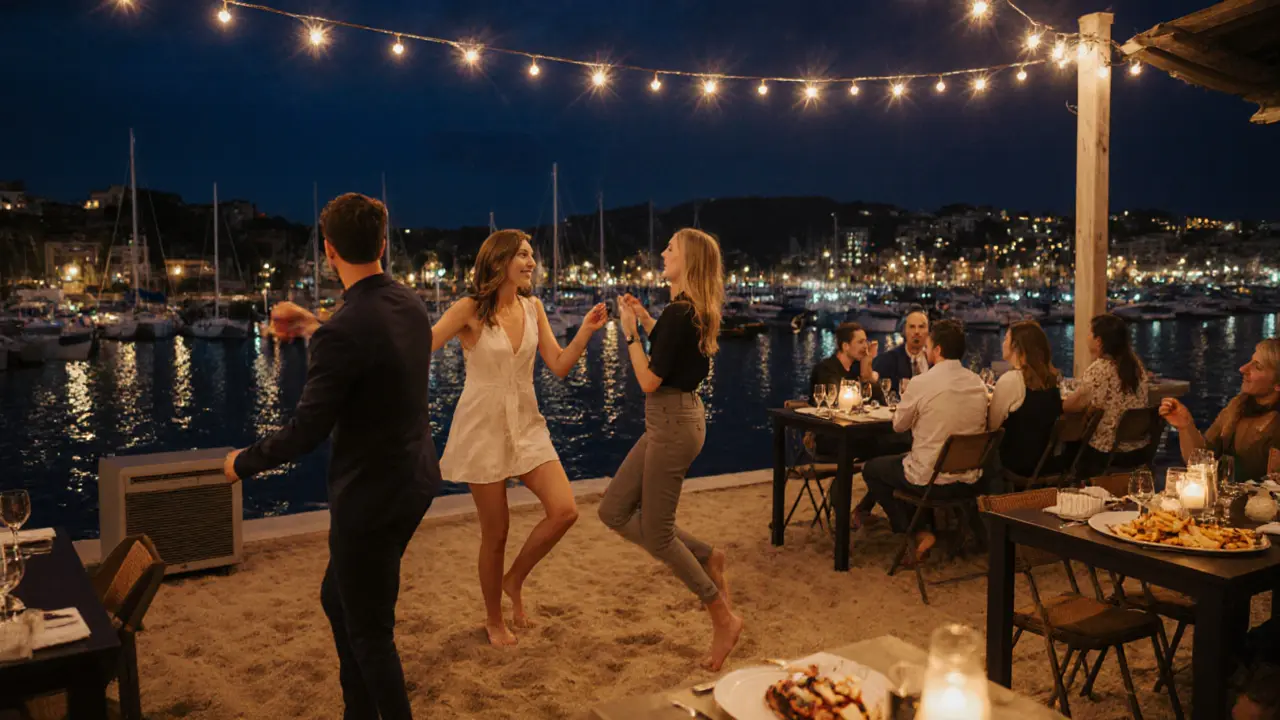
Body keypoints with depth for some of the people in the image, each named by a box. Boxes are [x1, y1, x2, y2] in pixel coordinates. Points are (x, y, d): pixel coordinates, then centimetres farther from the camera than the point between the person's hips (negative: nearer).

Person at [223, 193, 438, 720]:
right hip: (412, 481, 9)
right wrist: (311, 327, 24)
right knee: (339, 599, 26)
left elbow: (306, 432, -21)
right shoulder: (410, 305, 1)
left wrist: (243, 463, -3)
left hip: (371, 494, -9)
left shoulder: (343, 330, -25)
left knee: (369, 630, 10)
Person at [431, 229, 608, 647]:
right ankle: (494, 619, 28)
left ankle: (515, 581, 18)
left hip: (526, 425, 5)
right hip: (483, 428, -4)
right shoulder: (470, 310, -11)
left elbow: (559, 366, 3)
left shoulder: (533, 307, 3)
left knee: (564, 511, -9)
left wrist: (585, 331, -10)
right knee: (495, 532, 4)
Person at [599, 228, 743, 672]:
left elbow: (649, 381, -20)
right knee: (614, 511, 14)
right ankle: (705, 558, 19)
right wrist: (645, 320, 18)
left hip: (673, 424, -10)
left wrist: (630, 333, -11)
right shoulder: (694, 311, 8)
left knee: (656, 534, 2)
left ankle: (723, 618, 15)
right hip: (670, 421, 10)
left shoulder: (679, 312, -20)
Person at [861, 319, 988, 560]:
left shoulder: (921, 383, -17)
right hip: (968, 481, 6)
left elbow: (899, 425, -3)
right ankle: (923, 524, 30)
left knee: (871, 469, 19)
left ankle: (914, 532, 11)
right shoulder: (979, 383, 0)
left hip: (930, 480, -6)